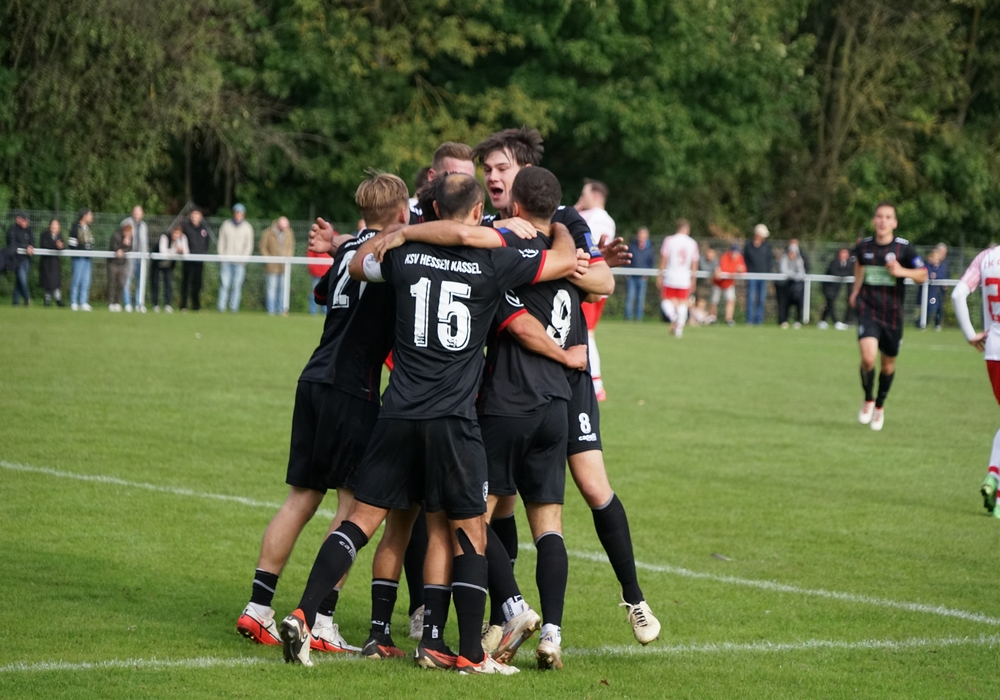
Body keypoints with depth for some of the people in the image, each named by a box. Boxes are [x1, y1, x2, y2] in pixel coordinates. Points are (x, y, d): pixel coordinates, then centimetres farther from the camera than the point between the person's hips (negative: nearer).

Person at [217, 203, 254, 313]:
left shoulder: (247, 227, 5)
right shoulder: (226, 225, 8)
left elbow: (249, 245, 5)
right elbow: (221, 242, 9)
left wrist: (244, 257, -7)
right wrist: (222, 256, -1)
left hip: (240, 261, 0)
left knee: (237, 285, -3)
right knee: (224, 284, -6)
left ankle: (234, 307, 1)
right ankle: (221, 307, -4)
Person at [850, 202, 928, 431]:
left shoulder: (904, 248, -8)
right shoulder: (864, 246, 1)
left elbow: (922, 275, -4)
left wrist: (902, 272, -21)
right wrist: (856, 290, 21)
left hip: (893, 314, 0)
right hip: (868, 311, 0)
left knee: (888, 363, 12)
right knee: (868, 357, -20)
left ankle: (880, 406, 37)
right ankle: (868, 400, 7)